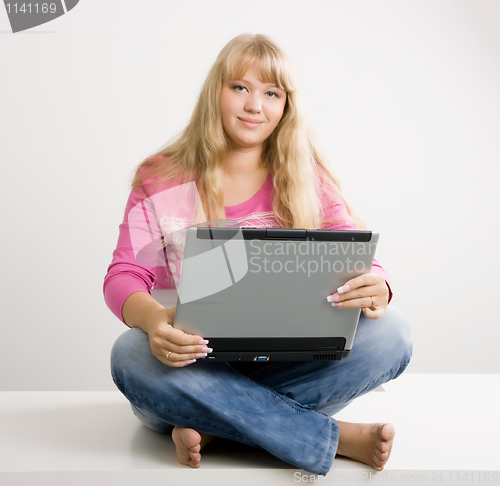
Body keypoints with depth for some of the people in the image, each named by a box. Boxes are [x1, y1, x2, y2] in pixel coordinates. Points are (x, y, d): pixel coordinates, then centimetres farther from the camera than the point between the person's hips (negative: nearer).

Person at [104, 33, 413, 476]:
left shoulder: (307, 179, 7)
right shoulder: (161, 179, 3)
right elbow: (124, 276, -4)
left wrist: (374, 290, -29)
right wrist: (153, 319, -29)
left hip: (289, 365, 1)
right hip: (195, 367, -1)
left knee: (390, 332, -23)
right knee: (131, 354, -34)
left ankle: (212, 425, -22)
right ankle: (333, 438, -26)